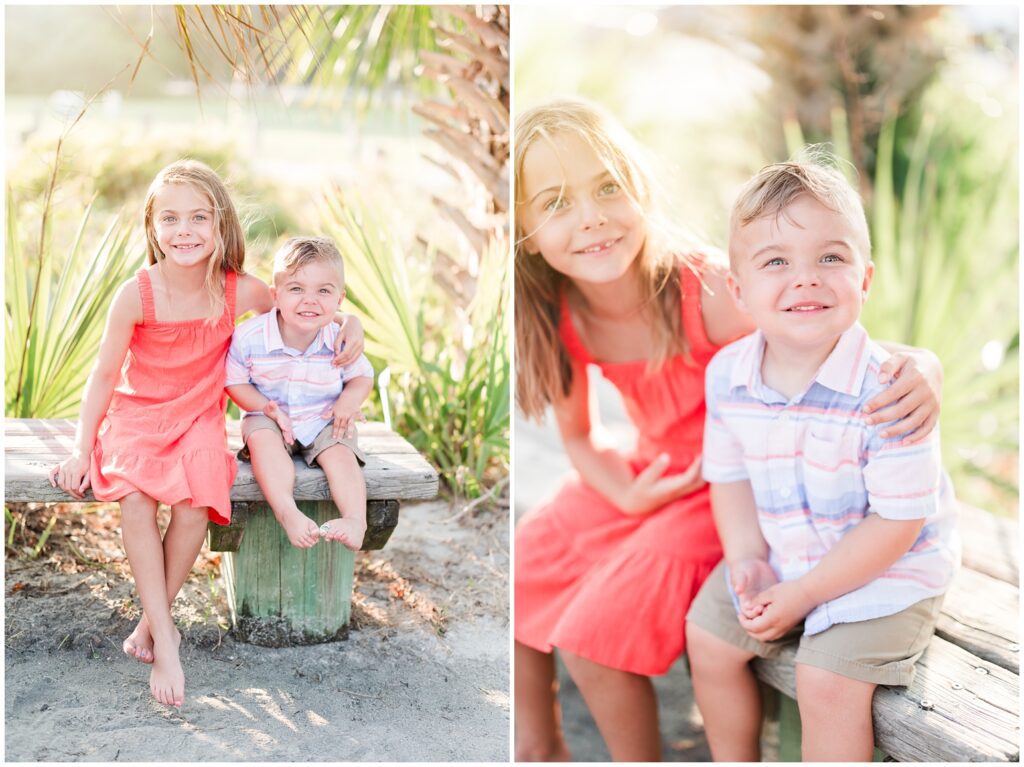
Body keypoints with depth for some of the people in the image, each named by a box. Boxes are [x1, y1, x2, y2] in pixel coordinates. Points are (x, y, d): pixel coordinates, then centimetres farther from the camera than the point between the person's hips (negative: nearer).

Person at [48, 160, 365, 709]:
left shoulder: (239, 292, -9)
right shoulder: (136, 295, -14)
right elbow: (104, 374, -5)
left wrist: (349, 322, -9)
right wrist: (82, 448, -7)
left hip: (197, 419, 1)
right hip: (136, 417, -1)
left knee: (196, 501, -29)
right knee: (135, 496, -31)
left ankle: (152, 622, -7)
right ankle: (165, 638, -23)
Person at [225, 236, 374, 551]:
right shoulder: (249, 337, -20)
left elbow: (362, 376, 3)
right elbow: (234, 382, -7)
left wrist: (350, 399, -21)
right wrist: (267, 407, -23)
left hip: (324, 422, 2)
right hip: (270, 419, -1)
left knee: (340, 453, -26)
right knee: (263, 439, -32)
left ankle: (356, 520, -34)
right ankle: (287, 513, -46)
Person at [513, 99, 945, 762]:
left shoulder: (709, 293, -31)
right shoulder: (561, 319, -13)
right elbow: (578, 436, 2)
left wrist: (922, 369, -49)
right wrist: (628, 495, -16)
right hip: (648, 476, 6)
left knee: (590, 637, -16)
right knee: (517, 578, 6)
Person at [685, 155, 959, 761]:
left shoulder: (888, 389, -29)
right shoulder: (727, 375, -12)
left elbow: (897, 521, -24)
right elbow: (730, 475, 4)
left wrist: (804, 593, -21)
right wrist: (747, 560, -12)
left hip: (887, 569, -6)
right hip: (780, 556, 6)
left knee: (827, 681, -20)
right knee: (708, 635, 10)